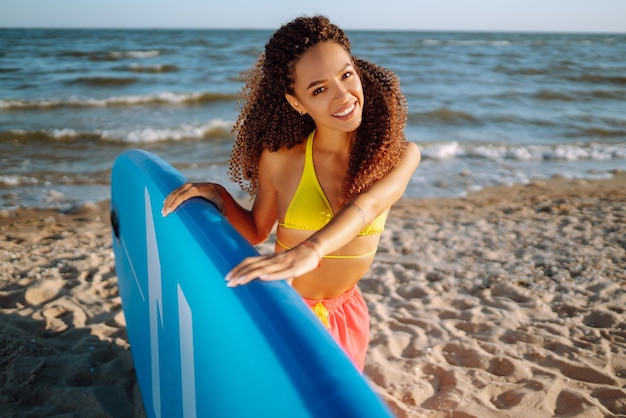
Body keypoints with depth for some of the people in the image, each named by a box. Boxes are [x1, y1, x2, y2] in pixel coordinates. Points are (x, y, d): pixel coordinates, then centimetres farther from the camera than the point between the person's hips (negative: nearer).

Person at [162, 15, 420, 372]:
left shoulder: (400, 155, -14)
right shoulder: (281, 159, -17)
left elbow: (367, 204, -36)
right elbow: (257, 232, -2)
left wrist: (311, 249, -54)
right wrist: (219, 195, -21)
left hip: (346, 312, 2)